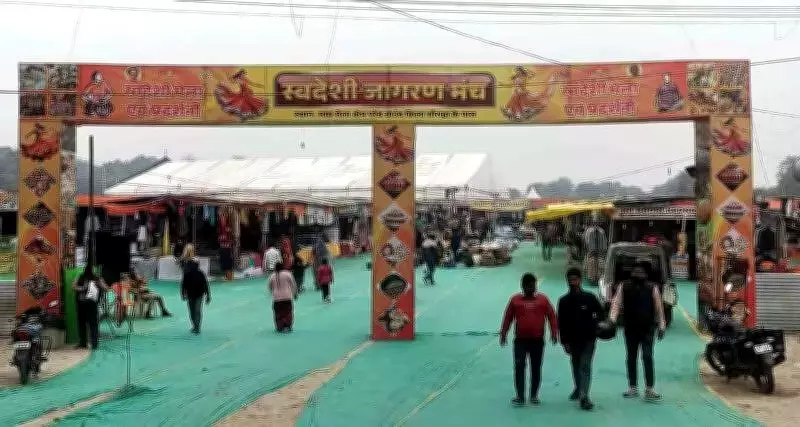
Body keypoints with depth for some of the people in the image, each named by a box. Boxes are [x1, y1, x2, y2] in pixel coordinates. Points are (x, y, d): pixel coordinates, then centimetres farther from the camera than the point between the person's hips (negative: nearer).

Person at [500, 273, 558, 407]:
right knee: (519, 367, -7)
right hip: (520, 340, -1)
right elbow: (508, 318, 4)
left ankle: (534, 395, 20)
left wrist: (554, 333, -6)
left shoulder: (543, 299, 3)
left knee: (536, 368, 8)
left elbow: (551, 316, 2)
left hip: (537, 340, 1)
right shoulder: (515, 300, 2)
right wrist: (503, 334, 3)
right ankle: (520, 396, -3)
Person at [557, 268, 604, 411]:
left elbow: (601, 313, 7)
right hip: (573, 340, 3)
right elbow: (561, 324, 0)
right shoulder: (564, 301, 0)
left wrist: (594, 322, -13)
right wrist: (564, 342, -4)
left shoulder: (589, 297, -3)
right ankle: (579, 389, 38)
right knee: (576, 366, 15)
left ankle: (584, 396, -16)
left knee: (585, 366, -10)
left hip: (588, 338, -2)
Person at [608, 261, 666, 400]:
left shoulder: (652, 288, -1)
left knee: (647, 357, -9)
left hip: (647, 329, -2)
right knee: (631, 358, 10)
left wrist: (661, 326, 0)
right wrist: (612, 318, -20)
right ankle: (632, 388, 20)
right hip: (630, 329, 2)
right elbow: (616, 303, -5)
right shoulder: (623, 287, 1)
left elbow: (658, 308, 2)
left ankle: (649, 389, -6)